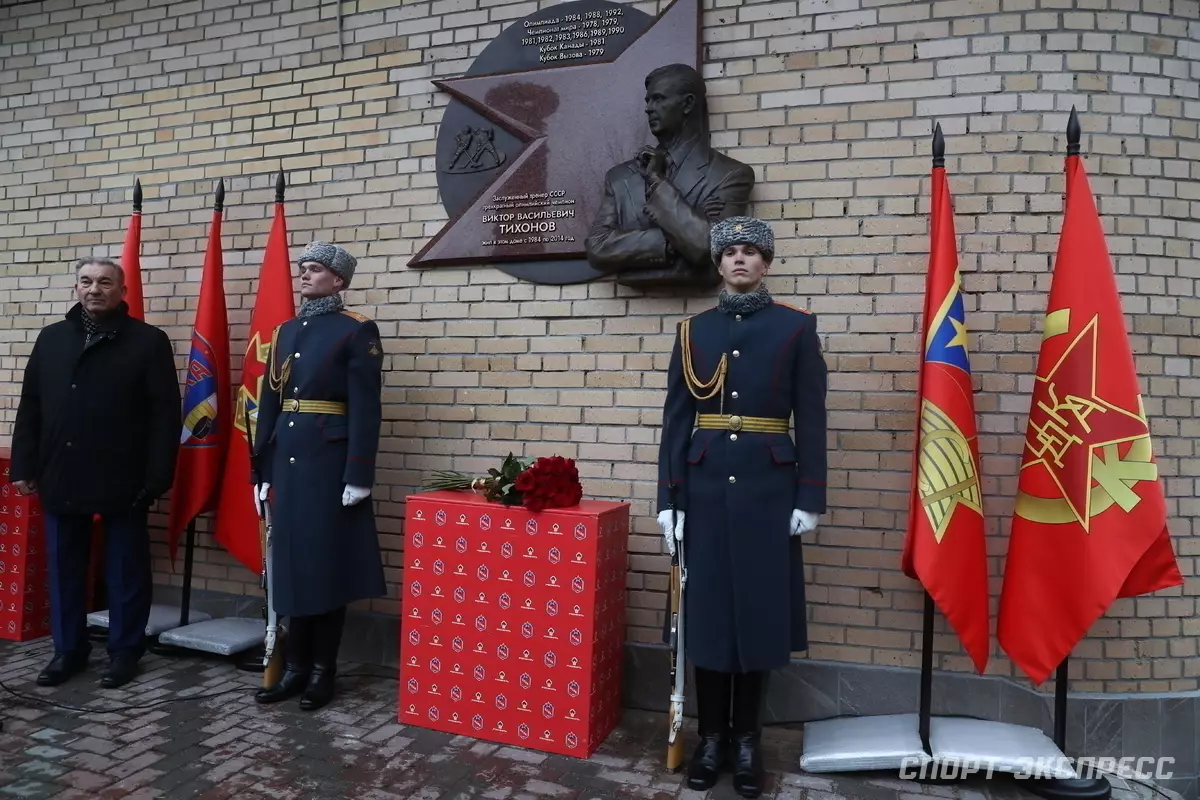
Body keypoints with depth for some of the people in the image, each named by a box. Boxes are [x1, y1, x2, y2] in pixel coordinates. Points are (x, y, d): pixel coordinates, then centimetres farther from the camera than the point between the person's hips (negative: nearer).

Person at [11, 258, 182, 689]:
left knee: (126, 568, 7)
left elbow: (165, 414, -8)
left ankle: (125, 650, 20)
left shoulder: (149, 341, -4)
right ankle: (68, 649, 27)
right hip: (61, 477, 4)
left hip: (123, 480, -4)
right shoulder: (51, 338, 11)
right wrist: (25, 466, 6)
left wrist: (157, 476, -12)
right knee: (63, 568, 13)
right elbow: (30, 408, 13)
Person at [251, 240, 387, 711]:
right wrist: (263, 470, 11)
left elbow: (365, 409, -11)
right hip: (287, 462, 6)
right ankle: (296, 667, 23)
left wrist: (358, 476, -16)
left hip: (329, 462, -6)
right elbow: (270, 404, 14)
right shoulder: (286, 331, 15)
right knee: (293, 564, 11)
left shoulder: (358, 331, -5)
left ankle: (323, 671, 16)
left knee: (327, 565, 3)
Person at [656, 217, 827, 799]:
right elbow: (675, 419, 5)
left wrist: (809, 498, -5)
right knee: (706, 609, 6)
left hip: (768, 491, -1)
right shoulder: (693, 330, 7)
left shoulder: (797, 327, 3)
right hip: (705, 489, 2)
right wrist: (669, 498, -1)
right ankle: (711, 736, 22)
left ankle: (747, 740, 23)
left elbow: (811, 419, 0)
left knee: (759, 611, 6)